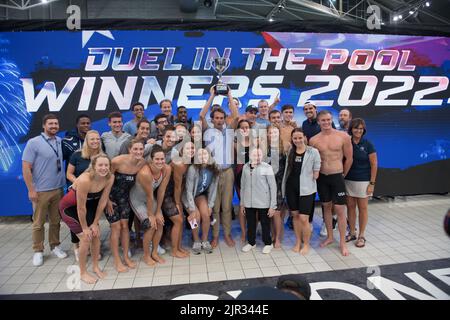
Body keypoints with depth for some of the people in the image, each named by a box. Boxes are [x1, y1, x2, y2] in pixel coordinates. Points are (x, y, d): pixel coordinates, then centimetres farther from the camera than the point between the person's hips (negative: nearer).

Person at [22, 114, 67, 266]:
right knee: (38, 223, 7)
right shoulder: (33, 143, -9)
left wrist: (64, 183, 8)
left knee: (55, 221, 14)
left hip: (58, 189, 4)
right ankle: (38, 251, 21)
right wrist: (31, 190, -12)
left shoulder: (61, 142, 4)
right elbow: (26, 168, -9)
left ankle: (55, 246, 28)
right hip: (41, 191, -4)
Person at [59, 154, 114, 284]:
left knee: (96, 234, 3)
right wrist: (85, 228, -15)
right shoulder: (85, 180, -37)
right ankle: (83, 273, 11)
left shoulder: (110, 178, -21)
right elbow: (81, 208, -27)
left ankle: (96, 267, 24)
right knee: (86, 238, -8)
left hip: (89, 205, 5)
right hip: (70, 207, -5)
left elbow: (102, 202, -11)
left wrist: (95, 223, -6)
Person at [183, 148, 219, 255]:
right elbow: (189, 190, -24)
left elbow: (213, 189, -7)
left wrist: (210, 205, -9)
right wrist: (192, 209, -22)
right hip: (189, 196, -3)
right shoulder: (192, 169, -29)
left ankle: (205, 241, 3)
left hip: (201, 195, 3)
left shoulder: (213, 169, -17)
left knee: (206, 214, -19)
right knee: (196, 216, -21)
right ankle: (196, 241, 2)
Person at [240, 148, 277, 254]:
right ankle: (251, 242, 36)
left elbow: (273, 187, -7)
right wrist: (242, 203, 11)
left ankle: (268, 243, 31)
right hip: (249, 202, 4)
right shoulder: (246, 167, 2)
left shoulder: (267, 167, -10)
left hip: (263, 202, -3)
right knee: (250, 223, 16)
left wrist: (273, 205, -8)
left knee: (265, 224, 11)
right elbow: (243, 186, 9)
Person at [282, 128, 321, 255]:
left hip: (306, 189, -4)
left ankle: (306, 244, 19)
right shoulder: (290, 152, 6)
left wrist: (306, 178, -4)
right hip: (291, 187, 4)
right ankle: (298, 242, 30)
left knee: (303, 218, -3)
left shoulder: (313, 152, -6)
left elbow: (316, 173, -3)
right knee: (295, 215, 13)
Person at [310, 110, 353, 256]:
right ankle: (329, 237, 29)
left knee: (339, 210, -1)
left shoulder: (343, 136, -7)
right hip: (322, 178, 3)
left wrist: (343, 174, 8)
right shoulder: (314, 140, -2)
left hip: (337, 177, -2)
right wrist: (317, 173, 6)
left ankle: (342, 243, 12)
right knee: (326, 207, 14)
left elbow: (349, 158, 1)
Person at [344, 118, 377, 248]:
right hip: (348, 180, 3)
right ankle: (352, 233, 24)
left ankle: (361, 236, 18)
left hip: (363, 181, -2)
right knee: (350, 207, 9)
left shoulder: (368, 144, -5)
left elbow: (374, 164, -5)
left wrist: (372, 183, -9)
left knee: (363, 208, 6)